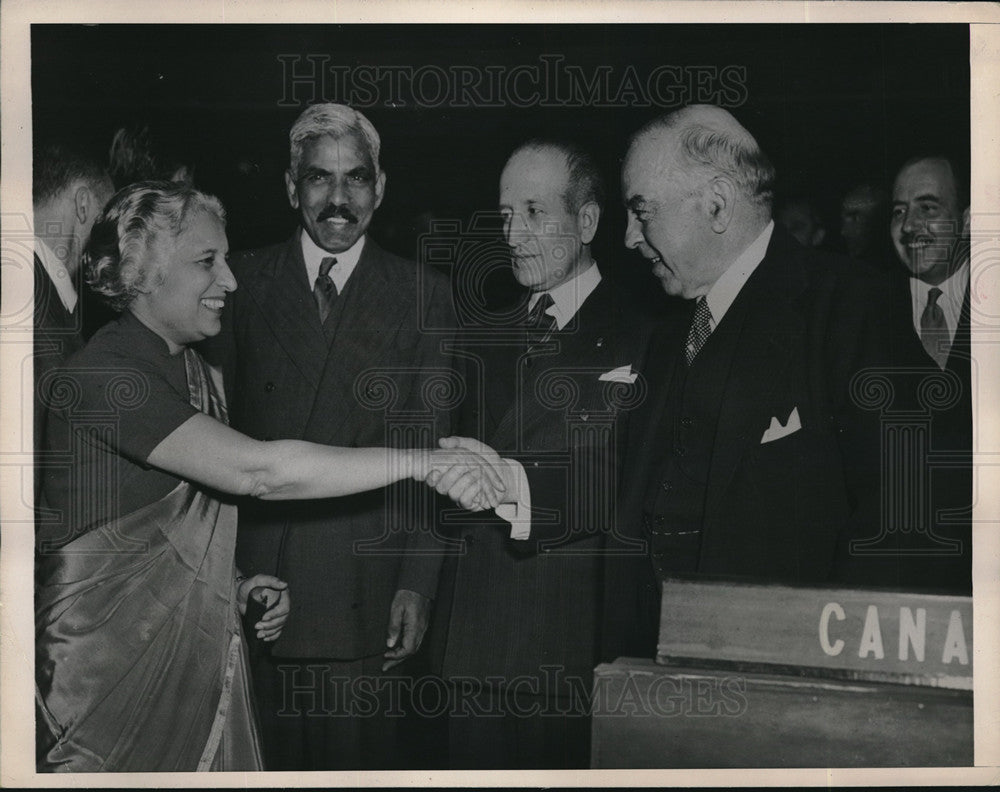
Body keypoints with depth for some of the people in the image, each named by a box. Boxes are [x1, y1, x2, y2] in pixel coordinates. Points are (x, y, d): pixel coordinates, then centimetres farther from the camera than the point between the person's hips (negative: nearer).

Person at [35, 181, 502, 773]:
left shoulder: (196, 371, 12)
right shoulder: (102, 374, -19)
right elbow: (255, 470, -29)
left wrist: (234, 585, 5)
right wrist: (422, 462, -27)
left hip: (199, 649, 8)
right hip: (114, 667, -8)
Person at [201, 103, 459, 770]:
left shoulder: (424, 295, 4)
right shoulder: (244, 282, 7)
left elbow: (431, 450, 1)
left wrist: (417, 583, -6)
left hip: (364, 595, -1)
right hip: (252, 585, 1)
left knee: (358, 757, 2)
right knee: (269, 760, 6)